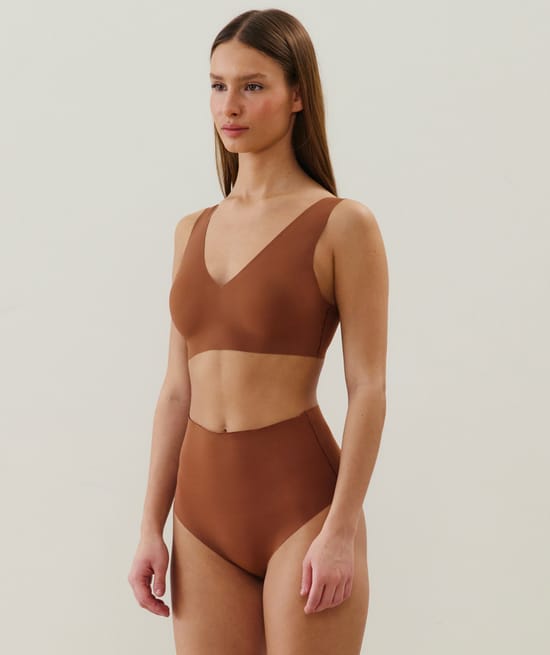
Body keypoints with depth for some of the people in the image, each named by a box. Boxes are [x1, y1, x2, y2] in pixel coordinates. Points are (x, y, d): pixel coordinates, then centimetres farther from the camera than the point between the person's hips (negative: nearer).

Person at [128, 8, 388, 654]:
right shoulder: (193, 231, 11)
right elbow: (177, 391, 12)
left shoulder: (341, 224, -5)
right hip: (206, 509, 5)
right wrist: (152, 527, 9)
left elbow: (367, 389, -8)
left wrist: (341, 533, -14)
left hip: (302, 498, -5)